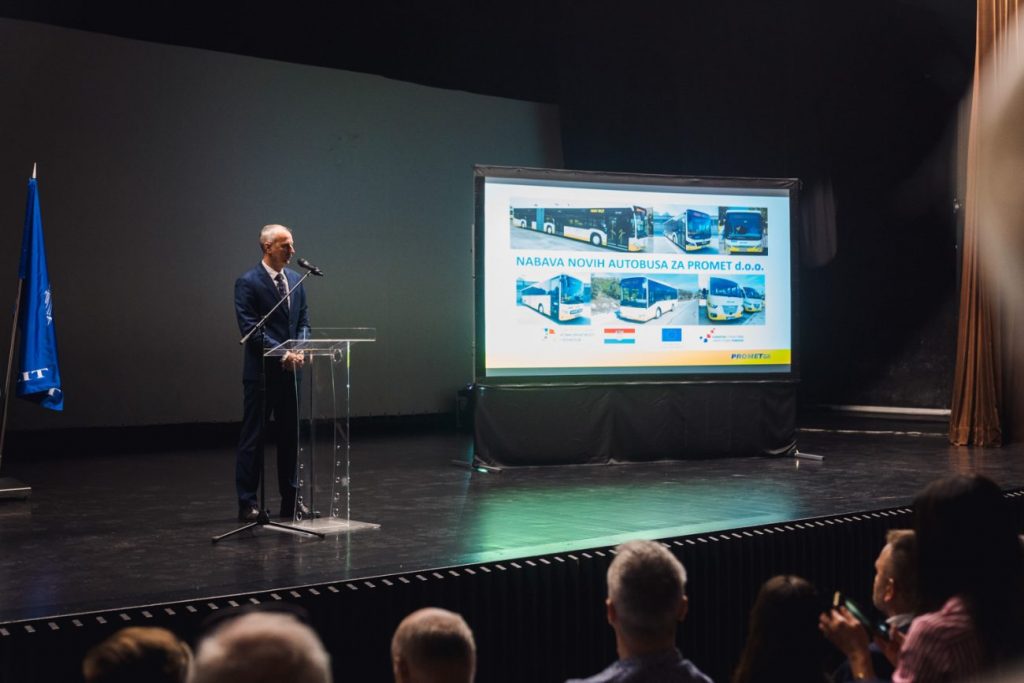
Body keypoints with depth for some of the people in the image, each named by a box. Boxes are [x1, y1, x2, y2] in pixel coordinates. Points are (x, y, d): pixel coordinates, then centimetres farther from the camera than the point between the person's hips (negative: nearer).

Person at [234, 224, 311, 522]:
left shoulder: (295, 280, 12)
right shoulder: (248, 282, -9)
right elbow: (250, 329, -15)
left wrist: (299, 350, -5)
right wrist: (282, 354, -18)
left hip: (290, 370, 7)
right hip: (261, 372, -7)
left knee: (290, 436, 11)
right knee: (252, 438, 0)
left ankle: (290, 500, 19)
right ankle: (247, 502, 6)